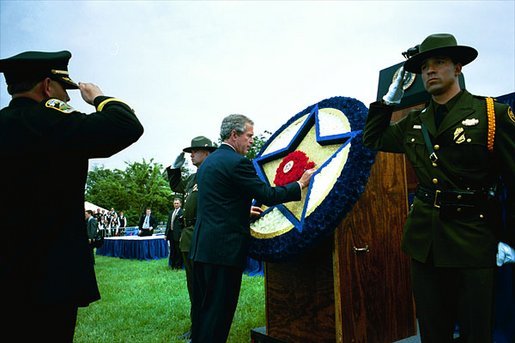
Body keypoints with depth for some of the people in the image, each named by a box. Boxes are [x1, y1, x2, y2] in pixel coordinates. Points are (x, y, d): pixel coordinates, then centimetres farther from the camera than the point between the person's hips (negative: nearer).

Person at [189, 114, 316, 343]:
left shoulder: (207, 162, 16)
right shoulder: (237, 162, -12)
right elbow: (268, 195, -14)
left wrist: (246, 210, 27)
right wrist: (301, 184, -4)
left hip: (201, 246, 9)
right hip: (225, 248, -9)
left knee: (202, 309, 17)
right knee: (218, 314, 0)